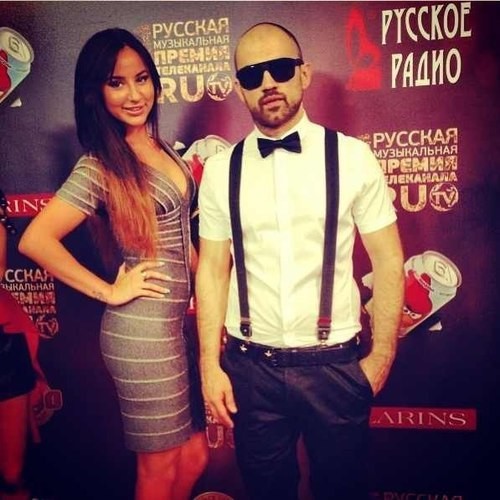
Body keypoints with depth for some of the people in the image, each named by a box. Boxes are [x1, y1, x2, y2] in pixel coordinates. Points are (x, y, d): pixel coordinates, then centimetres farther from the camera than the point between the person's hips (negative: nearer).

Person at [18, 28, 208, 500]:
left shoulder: (163, 149, 9)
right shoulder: (98, 168, -13)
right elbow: (36, 240, -19)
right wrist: (109, 292, -14)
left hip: (178, 319, 7)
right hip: (142, 329, -7)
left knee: (193, 457, 19)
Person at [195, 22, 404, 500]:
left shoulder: (352, 157, -5)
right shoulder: (220, 170, 0)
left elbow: (388, 262, -3)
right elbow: (212, 269, 1)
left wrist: (381, 358, -4)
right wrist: (209, 365, -1)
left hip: (336, 366, -1)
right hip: (252, 367, 1)